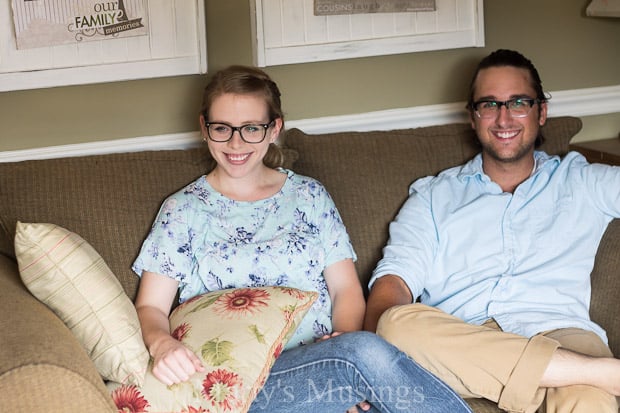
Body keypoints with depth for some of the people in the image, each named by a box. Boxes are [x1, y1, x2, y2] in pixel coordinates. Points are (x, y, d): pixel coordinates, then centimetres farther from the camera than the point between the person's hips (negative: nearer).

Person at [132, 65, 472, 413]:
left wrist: (346, 337, -11)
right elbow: (150, 307, 6)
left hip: (325, 356, 3)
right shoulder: (183, 211, 10)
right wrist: (162, 343, -18)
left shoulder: (309, 195, 15)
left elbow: (346, 288, 11)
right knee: (367, 353, -32)